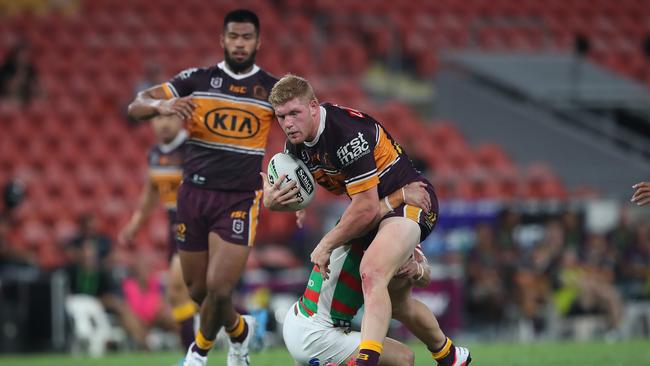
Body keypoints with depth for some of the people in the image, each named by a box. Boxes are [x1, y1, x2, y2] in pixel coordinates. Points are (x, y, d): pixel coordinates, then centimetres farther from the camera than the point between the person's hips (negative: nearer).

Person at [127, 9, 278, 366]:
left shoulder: (272, 89, 1)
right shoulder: (197, 80, 1)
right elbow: (135, 106, -2)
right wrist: (161, 105, -26)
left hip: (240, 200, -2)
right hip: (195, 193, 2)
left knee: (218, 288, -14)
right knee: (198, 290, 8)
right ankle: (238, 330, 39)